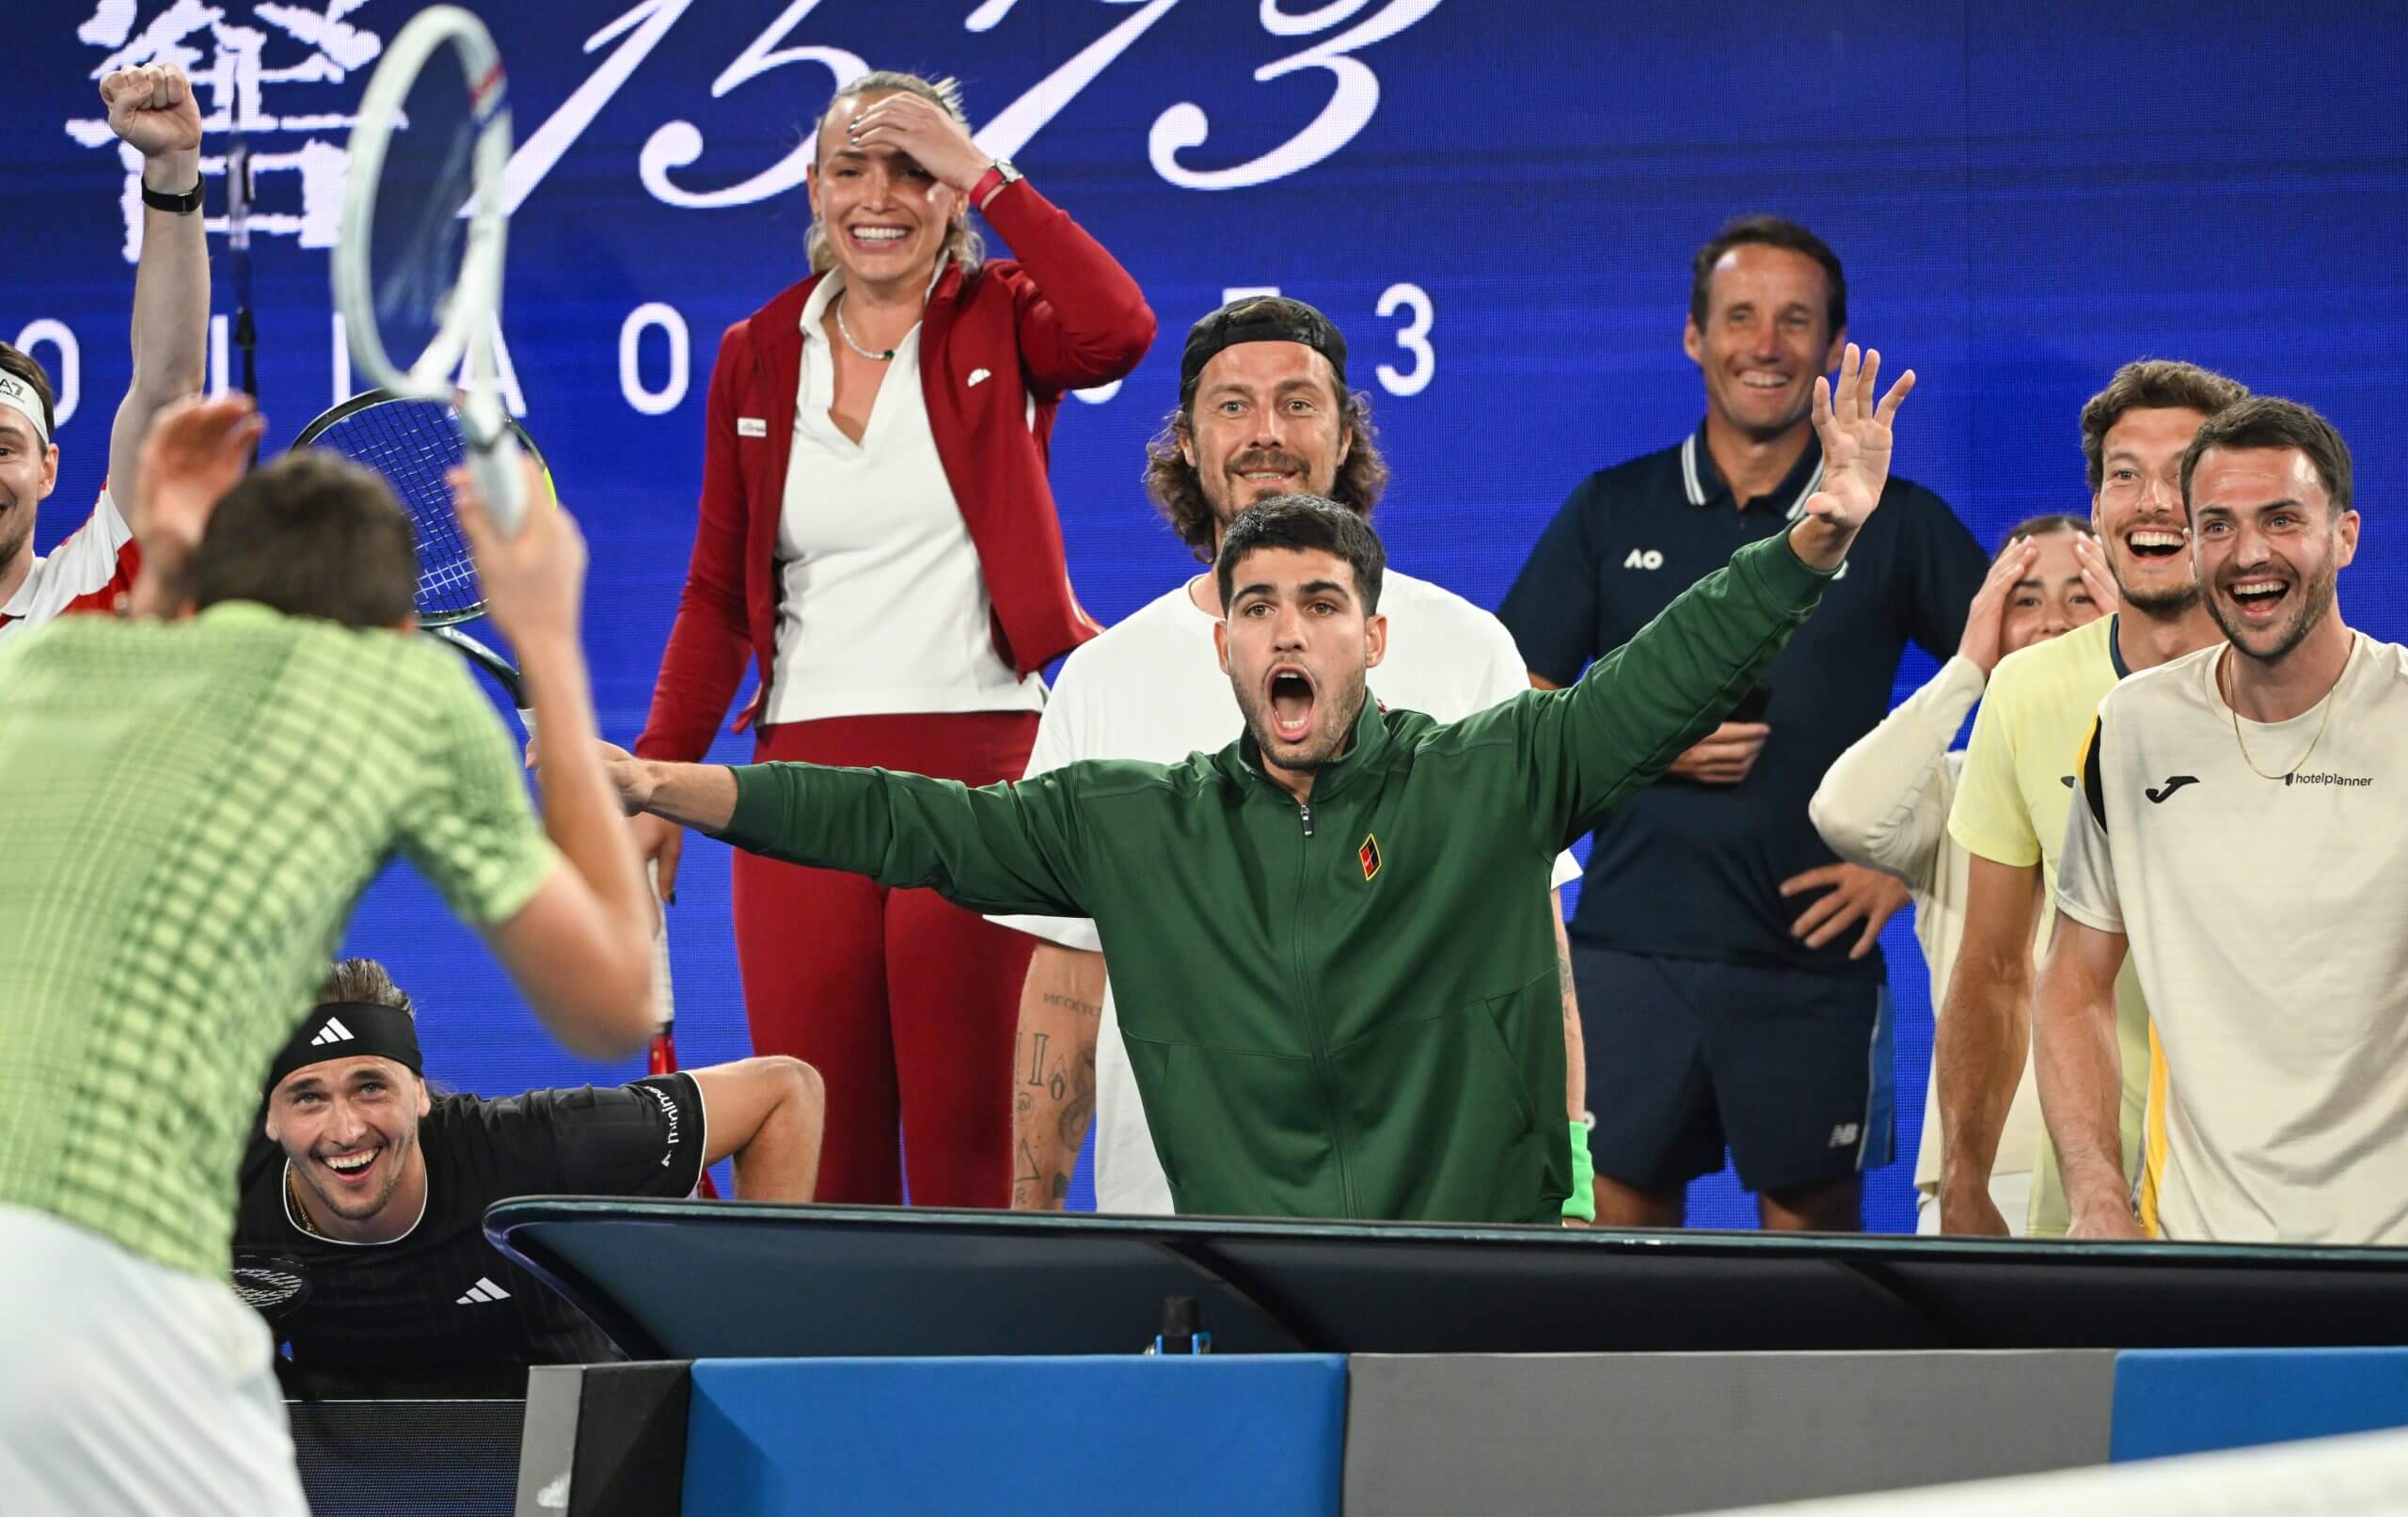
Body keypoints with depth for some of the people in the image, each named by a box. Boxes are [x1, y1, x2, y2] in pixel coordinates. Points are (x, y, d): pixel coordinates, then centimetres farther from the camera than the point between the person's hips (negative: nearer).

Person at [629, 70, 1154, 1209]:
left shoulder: (997, 325, 5)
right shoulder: (757, 358, 13)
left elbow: (1118, 333, -19)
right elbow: (717, 597, 15)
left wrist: (984, 175, -14)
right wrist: (659, 783, 7)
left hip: (982, 767, -3)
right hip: (805, 770, 3)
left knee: (971, 1134, -7)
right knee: (816, 1139, -2)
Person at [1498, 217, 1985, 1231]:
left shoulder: (1898, 525, 5)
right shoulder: (1612, 512, 9)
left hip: (1813, 957, -1)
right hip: (1630, 946, 1)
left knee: (1813, 1226, 3)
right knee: (1617, 1217, 0)